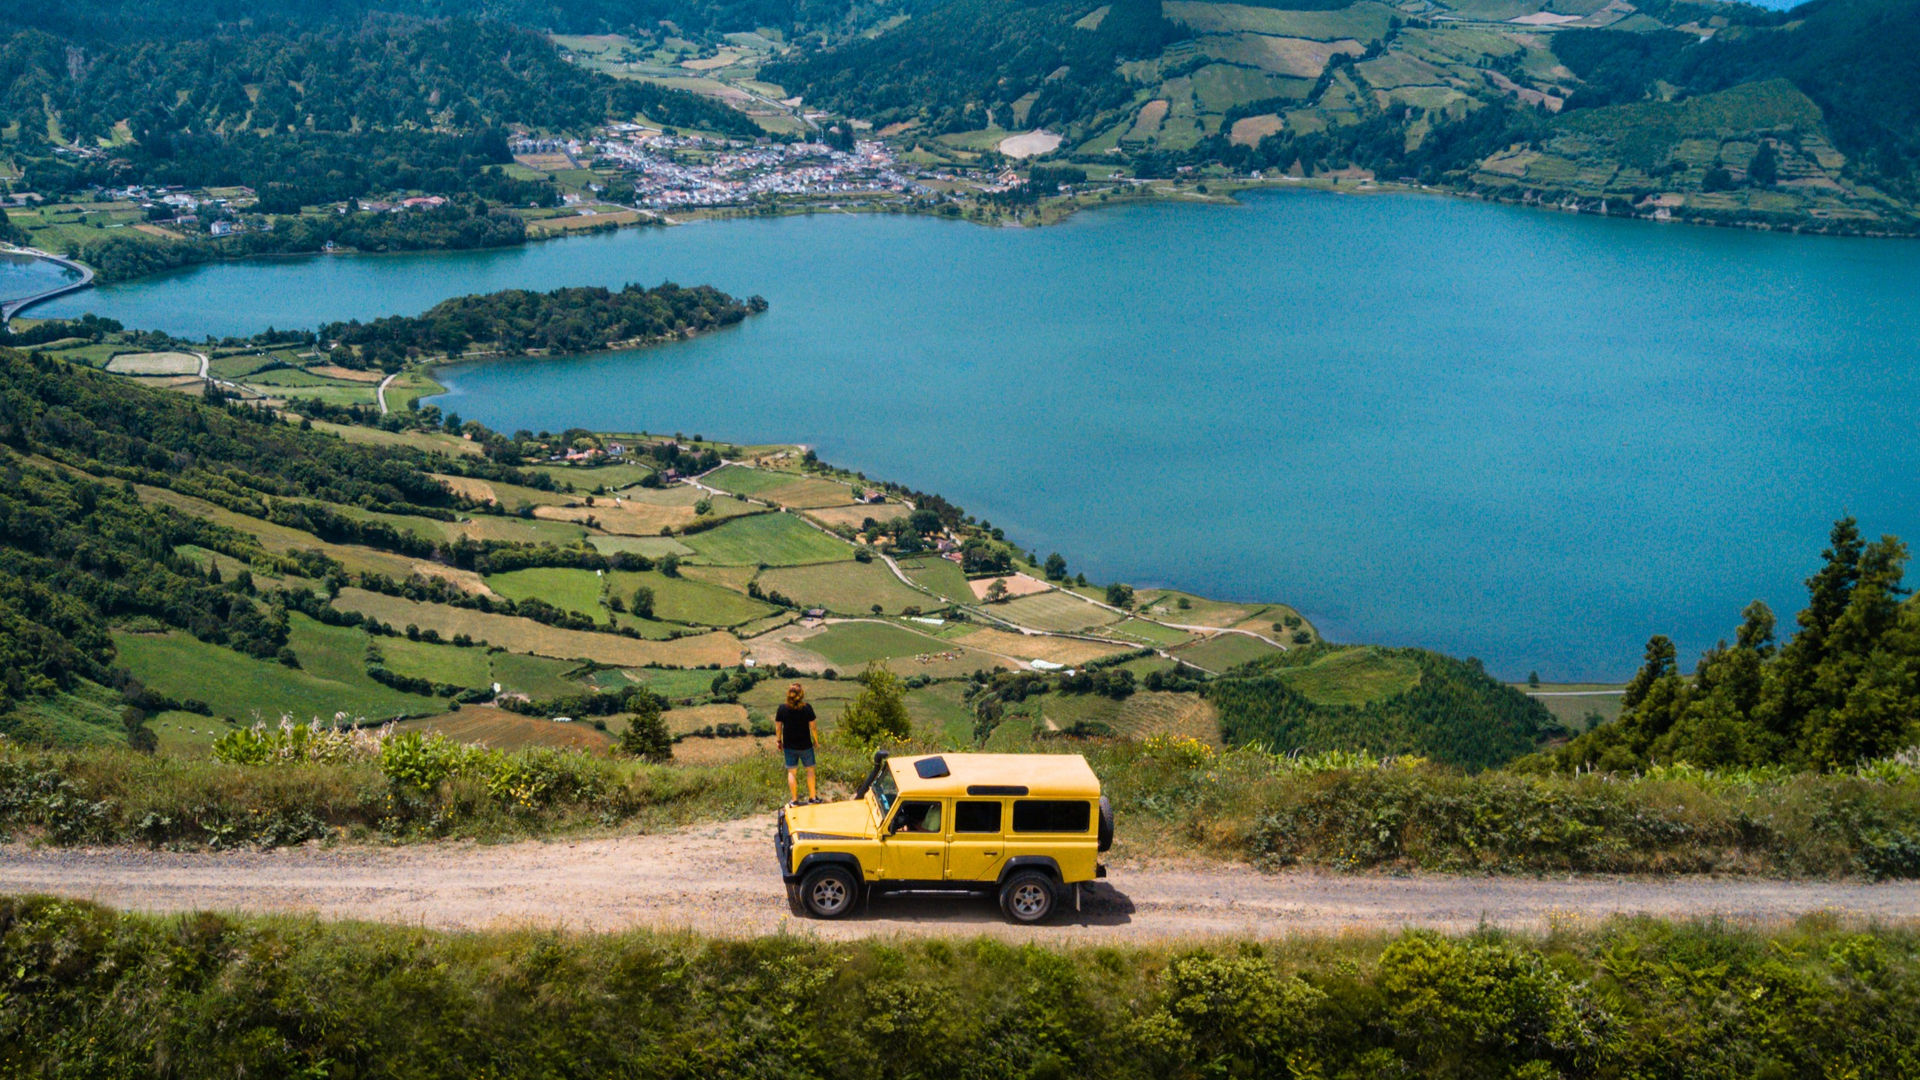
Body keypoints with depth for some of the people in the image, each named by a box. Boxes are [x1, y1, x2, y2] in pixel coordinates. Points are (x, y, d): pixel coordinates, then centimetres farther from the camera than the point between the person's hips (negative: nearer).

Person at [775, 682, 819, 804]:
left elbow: (778, 727, -3)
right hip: (805, 745, -1)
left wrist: (779, 741, 12)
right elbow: (813, 726, -9)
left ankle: (794, 799, 11)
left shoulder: (782, 709, -10)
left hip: (789, 746, 1)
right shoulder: (807, 708, -13)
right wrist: (816, 740, 7)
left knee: (791, 772, 9)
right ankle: (812, 797, 19)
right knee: (810, 769, 14)